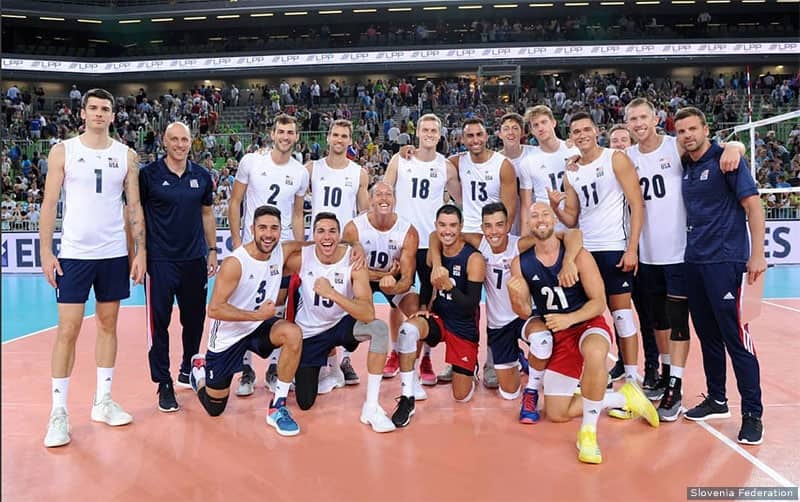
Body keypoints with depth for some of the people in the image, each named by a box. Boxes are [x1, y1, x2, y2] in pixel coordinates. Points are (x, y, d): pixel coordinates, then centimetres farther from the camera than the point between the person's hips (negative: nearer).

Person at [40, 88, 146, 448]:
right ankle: (58, 412, 7)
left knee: (108, 325, 9)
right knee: (68, 330, -2)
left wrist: (140, 250, 0)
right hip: (74, 254, -2)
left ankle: (103, 401, 19)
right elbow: (49, 204, 0)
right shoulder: (63, 151, 1)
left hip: (115, 254, 3)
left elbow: (134, 206, 7)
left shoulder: (126, 155, 6)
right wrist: (46, 252, -7)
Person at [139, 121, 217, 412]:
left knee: (195, 319, 13)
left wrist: (212, 250, 12)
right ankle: (163, 383, 11)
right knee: (159, 322, -1)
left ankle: (188, 371, 33)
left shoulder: (202, 176, 7)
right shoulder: (149, 175, -4)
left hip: (195, 260, 4)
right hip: (160, 261, -4)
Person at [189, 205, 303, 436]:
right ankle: (199, 368, 43)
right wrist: (257, 315, -30)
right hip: (228, 335, -4)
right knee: (214, 408, 9)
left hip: (260, 326, 4)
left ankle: (278, 407, -16)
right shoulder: (235, 263, -26)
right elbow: (214, 309, -26)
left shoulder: (282, 252, -11)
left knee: (293, 333, -31)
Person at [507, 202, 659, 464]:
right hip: (557, 335, 4)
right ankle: (624, 398, 20)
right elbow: (525, 313, -4)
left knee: (594, 353, -43)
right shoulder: (520, 263, -6)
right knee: (556, 414, 5)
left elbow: (599, 302, -13)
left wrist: (570, 318, -30)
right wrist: (517, 297, -27)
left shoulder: (578, 256, -15)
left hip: (588, 324, -4)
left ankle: (589, 431, -25)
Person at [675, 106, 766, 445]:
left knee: (736, 337, -6)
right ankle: (716, 400, 24)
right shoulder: (685, 168, 12)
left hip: (725, 261, -6)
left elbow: (753, 205, -9)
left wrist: (757, 254, -15)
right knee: (707, 335, 12)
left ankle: (752, 414, 4)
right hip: (694, 262, 6)